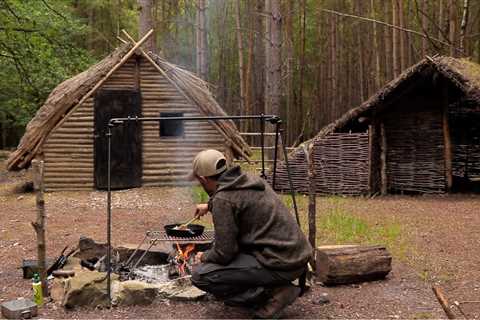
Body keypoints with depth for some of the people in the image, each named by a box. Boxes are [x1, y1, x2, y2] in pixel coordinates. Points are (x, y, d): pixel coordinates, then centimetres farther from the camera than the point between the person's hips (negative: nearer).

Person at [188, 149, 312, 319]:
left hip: (280, 265, -9)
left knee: (201, 275, -8)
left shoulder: (223, 199, -14)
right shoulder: (249, 179, 11)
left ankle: (270, 296, -8)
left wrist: (204, 257, 8)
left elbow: (224, 253, -13)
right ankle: (274, 287, 14)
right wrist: (210, 206, 50)